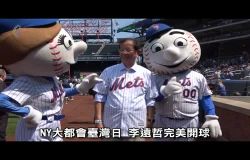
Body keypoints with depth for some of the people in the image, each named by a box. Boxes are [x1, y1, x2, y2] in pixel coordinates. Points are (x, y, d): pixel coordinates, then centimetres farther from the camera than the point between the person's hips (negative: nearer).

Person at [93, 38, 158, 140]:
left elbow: (151, 101, 5)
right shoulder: (109, 72, 4)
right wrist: (98, 121, -3)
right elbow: (100, 97, 3)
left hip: (136, 128, 0)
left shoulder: (146, 73, 3)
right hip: (111, 126, 1)